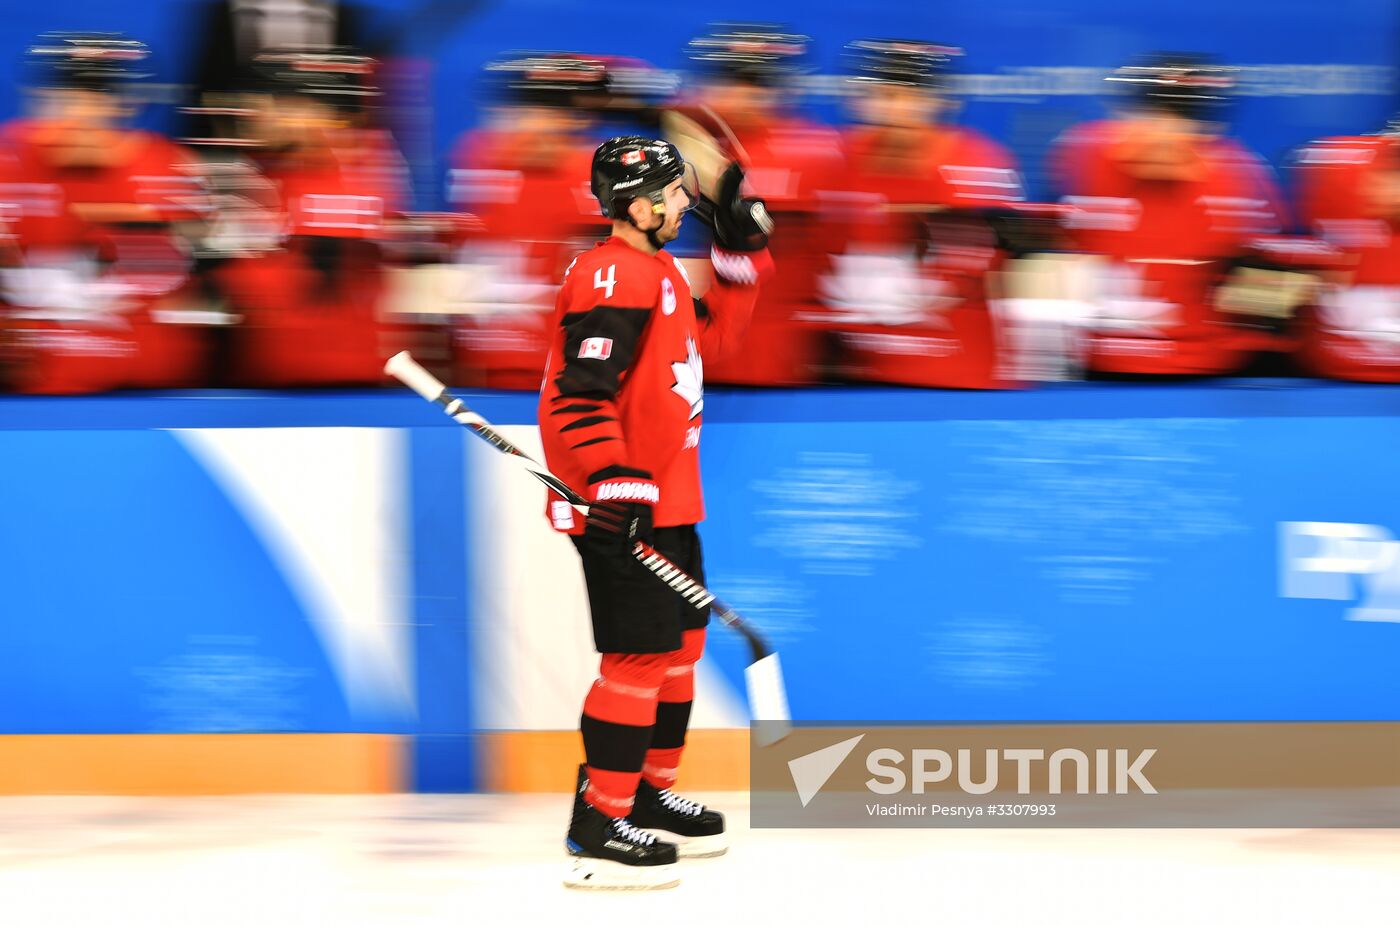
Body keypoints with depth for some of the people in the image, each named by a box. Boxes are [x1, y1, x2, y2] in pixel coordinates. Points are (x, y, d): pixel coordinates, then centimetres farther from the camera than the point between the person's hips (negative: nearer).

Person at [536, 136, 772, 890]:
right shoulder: (613, 278, -19)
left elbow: (710, 338, 28)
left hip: (664, 499, 11)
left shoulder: (657, 272, 14)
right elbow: (580, 395, -25)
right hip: (622, 510, -11)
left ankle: (649, 792, 33)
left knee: (679, 639, 20)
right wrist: (614, 487, -30)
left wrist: (738, 250, 19)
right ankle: (598, 828, -7)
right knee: (640, 653, -10)